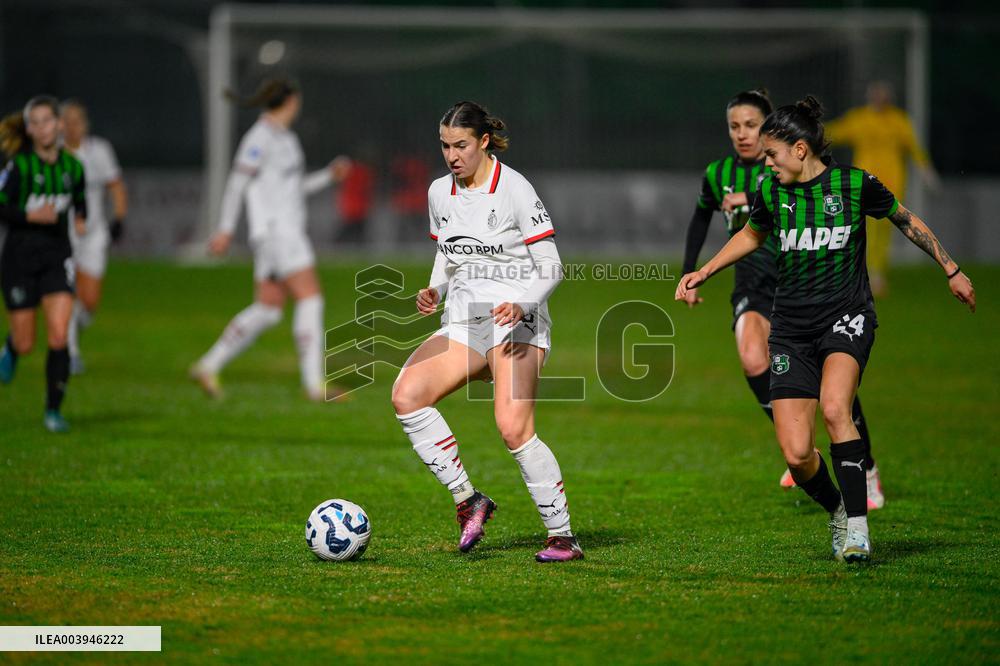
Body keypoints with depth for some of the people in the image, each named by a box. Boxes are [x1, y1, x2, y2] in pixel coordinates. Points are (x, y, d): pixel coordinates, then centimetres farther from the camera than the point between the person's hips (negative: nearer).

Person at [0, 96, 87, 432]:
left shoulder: (72, 166, 1)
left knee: (59, 337, -14)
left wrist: (80, 218, 2)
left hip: (57, 256, 2)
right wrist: (30, 216, -22)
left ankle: (54, 410, -1)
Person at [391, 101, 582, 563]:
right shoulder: (439, 193, 11)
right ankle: (468, 499, -13)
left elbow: (550, 267, -6)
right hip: (462, 324, 6)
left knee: (513, 428, -23)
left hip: (515, 322, -6)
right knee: (406, 393, -21)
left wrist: (521, 304, -24)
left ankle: (563, 536, -10)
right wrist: (435, 291, 4)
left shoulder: (515, 189, -7)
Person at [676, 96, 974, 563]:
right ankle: (837, 511, 21)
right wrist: (704, 272, 18)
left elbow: (906, 221, 10)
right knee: (796, 454, -10)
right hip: (792, 329, 3)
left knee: (834, 407, -32)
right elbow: (752, 235, 24)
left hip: (846, 315, -3)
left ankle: (858, 525, -23)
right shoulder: (771, 192, 2)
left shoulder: (855, 184, -6)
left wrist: (951, 270, 16)